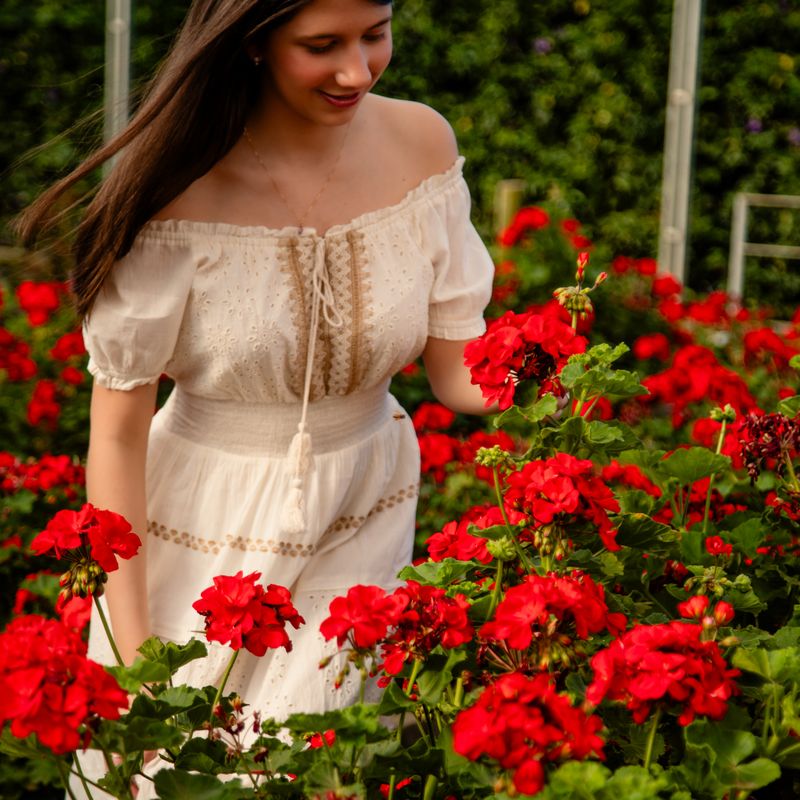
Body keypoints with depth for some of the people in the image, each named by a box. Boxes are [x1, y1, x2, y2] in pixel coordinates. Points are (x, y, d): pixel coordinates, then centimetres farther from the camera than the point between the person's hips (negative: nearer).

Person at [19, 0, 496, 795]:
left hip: (361, 517, 3)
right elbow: (117, 431, -14)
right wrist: (132, 650, -12)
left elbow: (458, 367, -3)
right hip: (203, 524, -2)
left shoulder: (420, 143, -9)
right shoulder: (174, 184, -21)